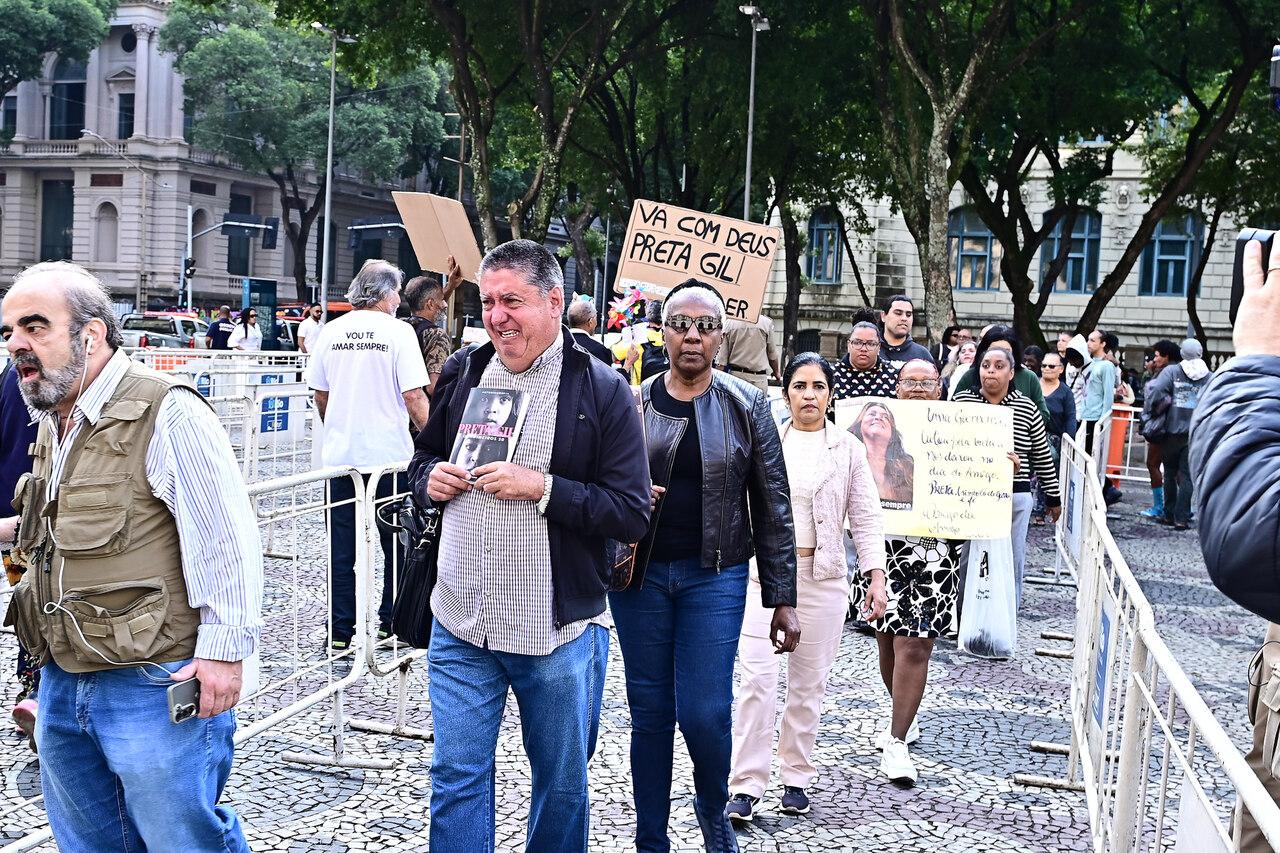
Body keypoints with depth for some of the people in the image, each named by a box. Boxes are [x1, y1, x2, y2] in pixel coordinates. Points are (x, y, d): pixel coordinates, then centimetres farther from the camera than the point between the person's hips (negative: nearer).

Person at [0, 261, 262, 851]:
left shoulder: (166, 414, -16)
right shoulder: (53, 420, 12)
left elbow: (227, 538, -19)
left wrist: (223, 650, -20)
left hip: (155, 687, -9)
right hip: (63, 681, 9)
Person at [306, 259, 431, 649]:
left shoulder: (331, 332, 5)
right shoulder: (398, 331, -7)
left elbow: (320, 394, 12)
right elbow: (414, 397, -12)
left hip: (339, 455, 4)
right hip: (389, 453, -3)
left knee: (342, 547, 8)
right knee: (396, 543, 11)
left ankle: (341, 631, 12)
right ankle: (392, 623, 18)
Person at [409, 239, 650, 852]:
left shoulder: (602, 390, -8)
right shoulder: (461, 371, 6)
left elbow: (632, 515, -12)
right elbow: (423, 459, 20)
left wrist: (541, 489, -22)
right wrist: (431, 478, -4)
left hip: (558, 632, -3)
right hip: (461, 623, 3)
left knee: (563, 783, 14)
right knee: (456, 778, 8)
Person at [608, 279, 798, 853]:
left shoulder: (746, 407, 1)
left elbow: (773, 508, 2)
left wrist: (782, 600, -1)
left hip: (715, 576, -1)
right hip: (640, 573, 2)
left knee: (704, 713, -6)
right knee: (649, 713, 7)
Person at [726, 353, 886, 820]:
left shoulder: (848, 448, 4)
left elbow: (866, 518, 4)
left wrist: (876, 576, -3)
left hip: (822, 576, 1)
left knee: (809, 682, 8)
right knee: (757, 677, -9)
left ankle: (796, 778, 22)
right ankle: (746, 785, -3)